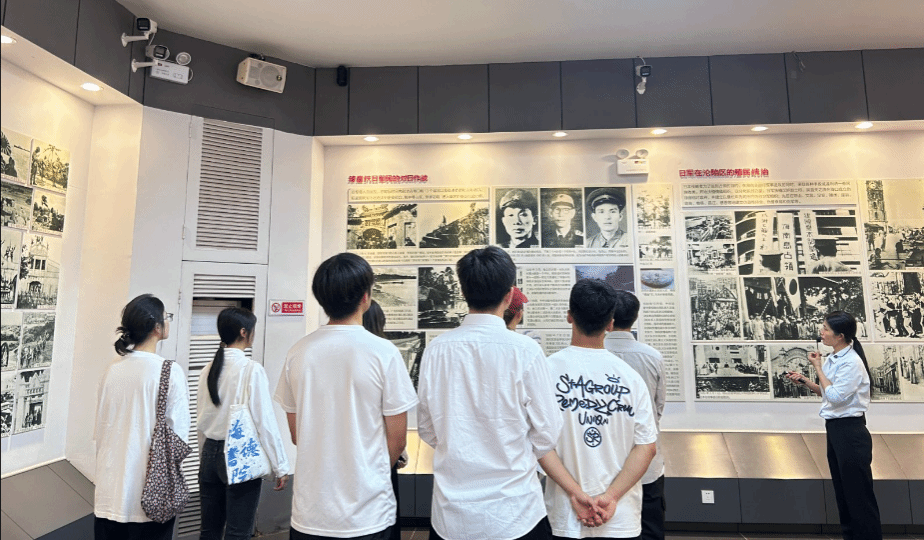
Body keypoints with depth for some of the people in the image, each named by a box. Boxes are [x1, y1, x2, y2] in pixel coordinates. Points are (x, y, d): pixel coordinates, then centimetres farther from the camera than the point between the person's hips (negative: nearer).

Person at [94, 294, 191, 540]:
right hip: (150, 490, -5)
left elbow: (101, 426, 9)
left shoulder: (113, 369, 0)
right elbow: (179, 432, -11)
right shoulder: (170, 371, -15)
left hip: (111, 486, 5)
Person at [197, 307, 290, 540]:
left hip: (210, 453, 6)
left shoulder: (208, 370, 2)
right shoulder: (252, 369, -16)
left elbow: (202, 420, 10)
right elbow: (265, 421, -15)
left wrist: (205, 454, 21)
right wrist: (280, 466, -8)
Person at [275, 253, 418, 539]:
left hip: (308, 514, 3)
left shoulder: (297, 353, -5)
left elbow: (296, 435, 5)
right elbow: (396, 439, -8)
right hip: (366, 515, -3)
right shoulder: (384, 353, -15)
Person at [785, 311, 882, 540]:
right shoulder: (833, 359, 8)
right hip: (834, 429, 9)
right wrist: (805, 381, 5)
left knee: (859, 495, 1)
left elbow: (835, 396, -22)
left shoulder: (852, 362, -18)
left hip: (850, 431, -9)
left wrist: (818, 368, -16)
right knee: (842, 491, 16)